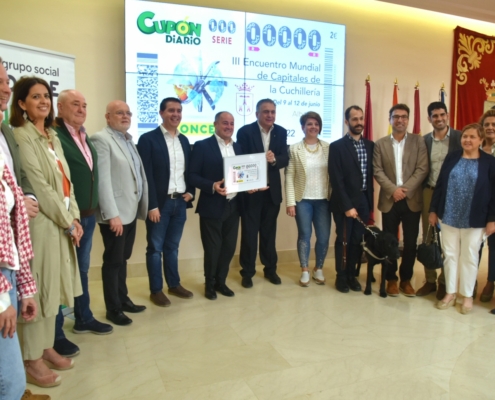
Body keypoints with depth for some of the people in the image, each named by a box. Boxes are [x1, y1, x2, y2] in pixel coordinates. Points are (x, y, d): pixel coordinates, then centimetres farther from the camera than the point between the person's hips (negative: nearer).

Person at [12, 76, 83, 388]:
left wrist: (74, 218, 2)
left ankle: (47, 347, 28)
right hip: (39, 223, -8)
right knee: (37, 289, 1)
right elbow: (40, 187, -17)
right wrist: (69, 223, -13)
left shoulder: (52, 137, 14)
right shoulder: (21, 137, -12)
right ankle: (32, 358, 15)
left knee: (52, 287, 14)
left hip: (61, 222, 8)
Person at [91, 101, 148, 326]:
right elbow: (103, 180, -18)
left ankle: (123, 299, 31)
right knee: (113, 261, 4)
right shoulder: (101, 139, -11)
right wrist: (112, 214, -22)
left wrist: (141, 206, 9)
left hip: (131, 211, 8)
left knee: (123, 259, 18)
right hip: (115, 214, -7)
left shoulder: (128, 140, 14)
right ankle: (113, 309, 18)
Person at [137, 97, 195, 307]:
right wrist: (152, 206, -16)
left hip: (180, 202, 5)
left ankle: (174, 284, 29)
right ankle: (156, 290, 18)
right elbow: (146, 175, -12)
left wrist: (190, 191, 2)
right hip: (160, 203, -5)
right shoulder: (148, 139, -7)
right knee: (155, 248, 6)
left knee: (172, 246, 16)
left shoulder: (184, 140, 12)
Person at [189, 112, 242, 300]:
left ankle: (220, 282, 31)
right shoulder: (202, 146, -6)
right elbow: (192, 175, -10)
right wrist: (212, 186, -23)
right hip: (212, 206, -5)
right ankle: (209, 284, 26)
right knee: (212, 249, 5)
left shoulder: (237, 147, 12)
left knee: (229, 247, 12)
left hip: (233, 206, 5)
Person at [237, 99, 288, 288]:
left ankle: (270, 269, 29)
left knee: (269, 232, 15)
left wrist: (274, 159, -24)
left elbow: (285, 159, -2)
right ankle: (247, 272, 19)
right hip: (250, 190, -3)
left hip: (272, 190, 4)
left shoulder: (281, 132, 4)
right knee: (249, 232, 6)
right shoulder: (245, 131, -8)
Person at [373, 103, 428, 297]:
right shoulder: (380, 144, 6)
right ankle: (391, 279, 19)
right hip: (389, 200, 0)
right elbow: (377, 171, -2)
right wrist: (393, 189, -15)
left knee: (410, 242, 6)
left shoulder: (418, 141, 4)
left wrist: (406, 189, -14)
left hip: (412, 200, 0)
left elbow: (422, 169, -4)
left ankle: (406, 279, 20)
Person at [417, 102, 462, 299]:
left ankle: (444, 282, 19)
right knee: (428, 237, 7)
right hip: (429, 192, 3)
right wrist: (421, 190, -1)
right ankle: (430, 280, 18)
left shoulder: (459, 137, -3)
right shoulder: (425, 140, 6)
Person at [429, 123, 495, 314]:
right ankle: (450, 293, 23)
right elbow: (439, 185, 5)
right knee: (450, 255, 10)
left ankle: (467, 295, 22)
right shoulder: (452, 157, 3)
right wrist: (433, 210, 3)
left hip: (474, 219, -2)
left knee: (469, 257, 9)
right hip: (449, 216, 3)